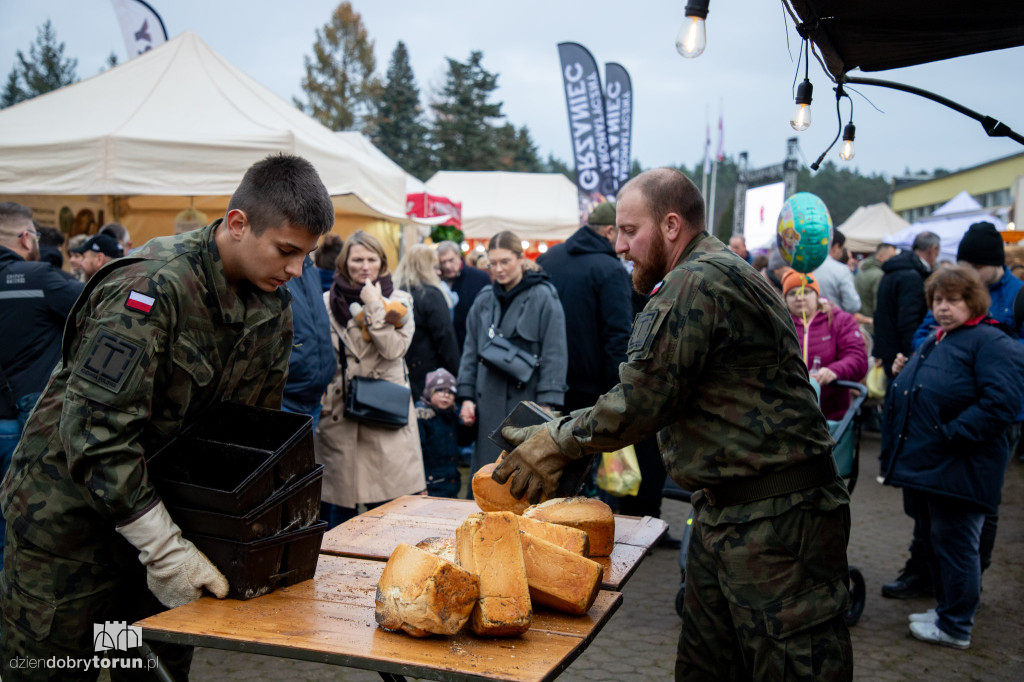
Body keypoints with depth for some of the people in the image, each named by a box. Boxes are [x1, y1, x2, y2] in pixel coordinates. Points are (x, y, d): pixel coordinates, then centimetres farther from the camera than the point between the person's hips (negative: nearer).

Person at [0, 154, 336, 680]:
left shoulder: (273, 305, -2)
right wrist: (165, 549, -29)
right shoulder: (152, 287, -27)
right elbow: (93, 430, -30)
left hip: (161, 501, 7)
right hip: (68, 511, -6)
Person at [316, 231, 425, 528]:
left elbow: (395, 348, -7)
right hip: (339, 412, 1)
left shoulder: (398, 301, 8)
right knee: (340, 506, 3)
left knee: (388, 504, -3)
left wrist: (374, 307, -9)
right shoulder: (328, 302, 8)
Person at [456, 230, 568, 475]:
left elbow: (554, 354, -8)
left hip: (527, 399, -5)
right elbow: (471, 351, 16)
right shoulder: (484, 300, 11)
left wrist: (547, 403, -14)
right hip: (490, 403, 5)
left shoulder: (543, 297, -5)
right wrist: (466, 396, 9)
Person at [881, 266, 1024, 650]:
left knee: (955, 543, 0)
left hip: (958, 470, -9)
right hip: (925, 464, 9)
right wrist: (902, 374, 9)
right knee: (936, 539, 18)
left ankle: (955, 626, 12)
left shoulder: (991, 342, -12)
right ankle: (945, 608, 33)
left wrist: (949, 435, -24)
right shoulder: (933, 342, 18)